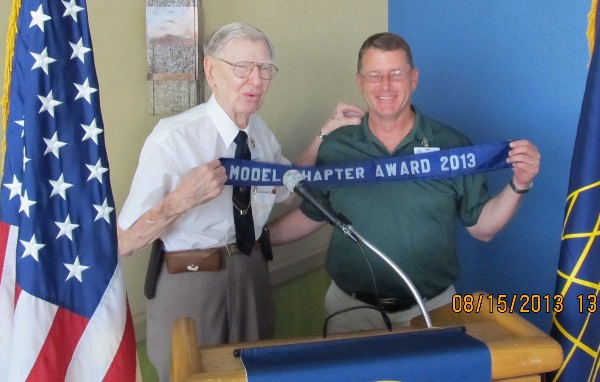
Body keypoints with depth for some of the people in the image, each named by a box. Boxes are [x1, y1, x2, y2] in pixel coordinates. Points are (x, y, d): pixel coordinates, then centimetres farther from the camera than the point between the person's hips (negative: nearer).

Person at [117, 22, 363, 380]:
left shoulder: (260, 131, 0)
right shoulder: (172, 137, -21)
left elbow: (289, 188, 14)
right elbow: (124, 243, -20)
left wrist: (327, 133, 5)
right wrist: (181, 200, -36)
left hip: (252, 274, 6)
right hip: (189, 281, -6)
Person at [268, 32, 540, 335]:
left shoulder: (454, 147, -8)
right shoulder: (334, 147, -4)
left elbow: (481, 227, -2)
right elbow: (310, 216, 7)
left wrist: (518, 185, -17)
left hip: (431, 309, -1)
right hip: (351, 308, 1)